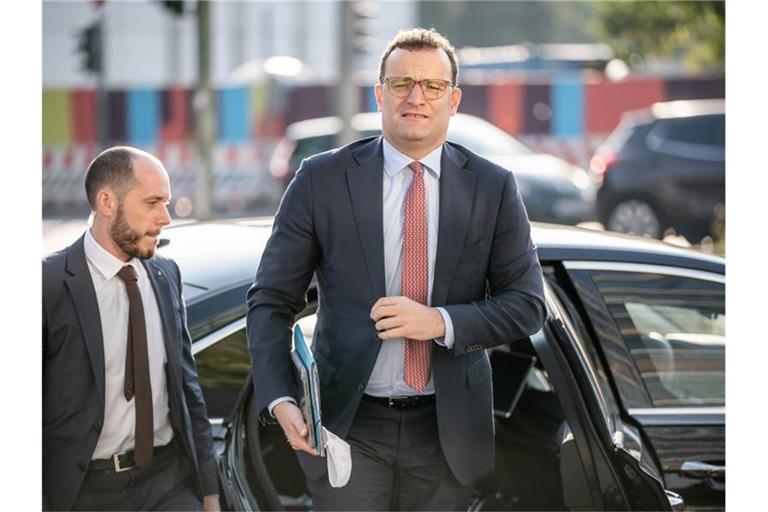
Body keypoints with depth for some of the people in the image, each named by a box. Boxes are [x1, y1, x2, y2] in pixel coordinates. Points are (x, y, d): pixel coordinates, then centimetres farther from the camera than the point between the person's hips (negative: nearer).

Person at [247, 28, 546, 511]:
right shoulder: (322, 180, -2)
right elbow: (271, 300, -1)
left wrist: (442, 322, -16)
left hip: (447, 429, 2)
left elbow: (527, 304, 2)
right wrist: (280, 400, -16)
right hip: (347, 425, -1)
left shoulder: (493, 188, 2)